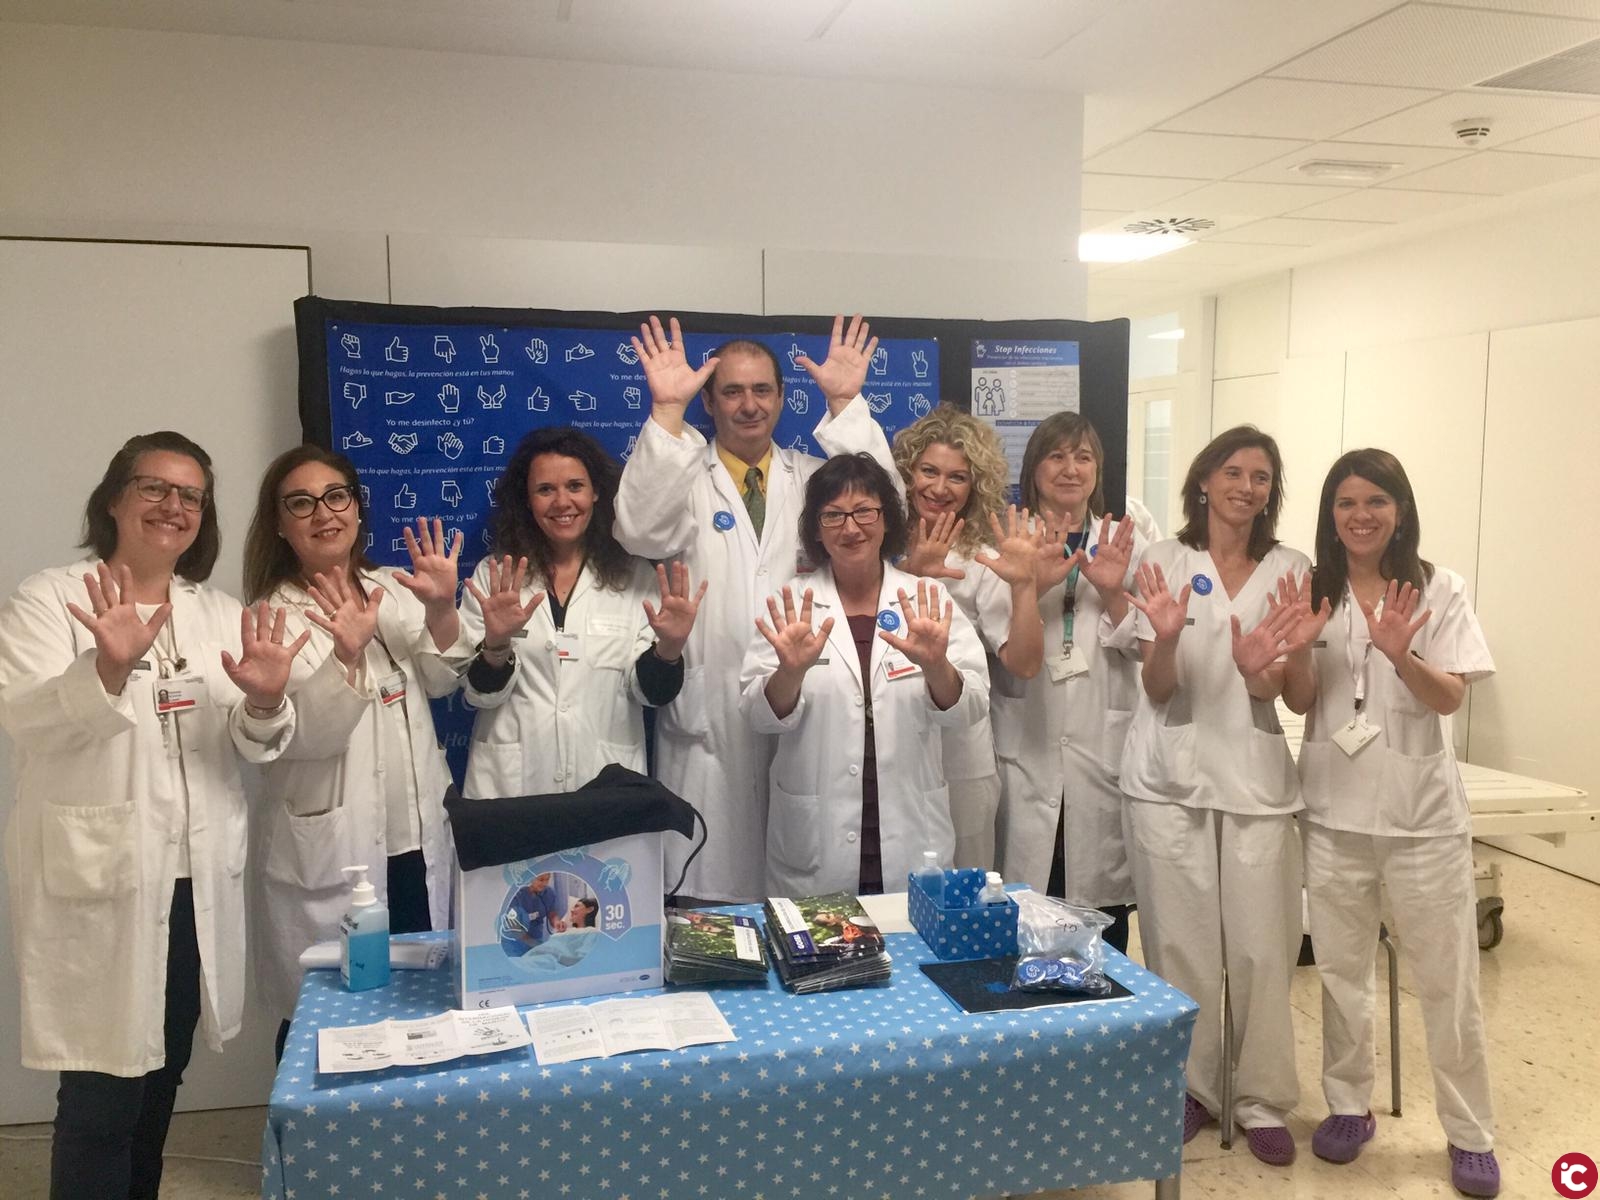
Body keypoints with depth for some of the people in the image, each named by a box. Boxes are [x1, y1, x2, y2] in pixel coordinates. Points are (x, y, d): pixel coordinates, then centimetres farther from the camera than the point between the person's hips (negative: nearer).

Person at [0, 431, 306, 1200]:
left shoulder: (224, 616, 10)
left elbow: (253, 745, 2)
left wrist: (264, 704, -20)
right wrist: (108, 669, -36)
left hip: (198, 878, 5)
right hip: (98, 878, -5)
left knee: (162, 1074, 17)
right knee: (103, 1088, -2)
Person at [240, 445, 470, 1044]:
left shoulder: (393, 589, 7)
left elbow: (440, 680, -3)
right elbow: (306, 735, -18)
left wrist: (441, 609, -21)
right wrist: (349, 653, -34)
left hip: (418, 837, 5)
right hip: (331, 851, -4)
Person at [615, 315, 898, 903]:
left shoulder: (810, 477, 12)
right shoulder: (684, 477, 4)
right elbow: (640, 530, -16)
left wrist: (844, 404, -14)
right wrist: (667, 410, -22)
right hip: (710, 722, -2)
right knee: (711, 901, 5)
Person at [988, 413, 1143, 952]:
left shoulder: (1124, 544, 11)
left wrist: (1114, 594, -13)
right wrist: (1032, 585, -19)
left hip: (1104, 751, 2)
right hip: (1027, 752, -1)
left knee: (1105, 924, 6)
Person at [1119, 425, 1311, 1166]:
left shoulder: (1292, 571, 4)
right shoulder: (1164, 562, -1)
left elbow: (1277, 695, 2)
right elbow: (1156, 689, -5)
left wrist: (1261, 671, -22)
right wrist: (1166, 637, -27)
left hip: (1255, 778, 1)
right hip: (1170, 778, -1)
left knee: (1262, 949, 3)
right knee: (1179, 945, 6)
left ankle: (1262, 1102, 19)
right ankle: (1187, 1090, 23)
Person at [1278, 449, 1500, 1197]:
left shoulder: (1439, 589, -3)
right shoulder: (1313, 590, 1)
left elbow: (1451, 698, -9)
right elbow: (1299, 701, -1)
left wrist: (1401, 655, -29)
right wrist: (1299, 648, -22)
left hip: (1422, 813, -1)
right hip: (1334, 810, 2)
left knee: (1446, 979, 5)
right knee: (1341, 971, 12)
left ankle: (1470, 1133, 20)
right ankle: (1349, 1107, 29)